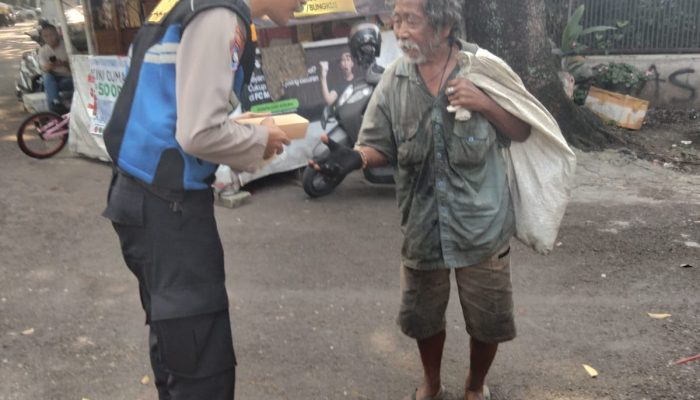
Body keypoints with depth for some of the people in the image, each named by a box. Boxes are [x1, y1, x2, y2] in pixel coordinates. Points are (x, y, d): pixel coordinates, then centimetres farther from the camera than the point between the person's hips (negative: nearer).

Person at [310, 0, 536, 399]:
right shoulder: (394, 80, -3)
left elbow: (523, 131, -2)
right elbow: (380, 145, -3)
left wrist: (484, 103, -19)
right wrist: (355, 157, -26)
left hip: (482, 223, -1)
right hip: (423, 224, 2)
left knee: (488, 319, 13)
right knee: (422, 316, 18)